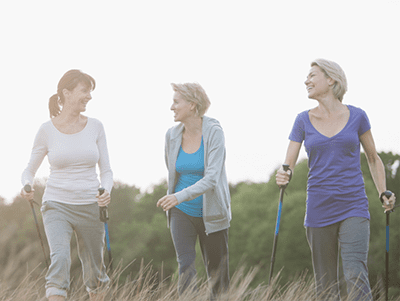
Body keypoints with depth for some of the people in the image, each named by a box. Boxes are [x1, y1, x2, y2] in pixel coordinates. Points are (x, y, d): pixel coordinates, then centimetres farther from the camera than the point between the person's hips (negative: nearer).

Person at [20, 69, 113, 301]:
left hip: (90, 207, 3)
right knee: (60, 258, -26)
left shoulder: (95, 127, 1)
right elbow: (29, 170, 6)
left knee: (95, 271, 11)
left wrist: (107, 191, -17)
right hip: (57, 206, -2)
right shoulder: (47, 130, -3)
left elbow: (106, 170, 5)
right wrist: (27, 187, -17)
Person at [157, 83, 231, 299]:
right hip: (181, 212, 3)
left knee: (216, 271, 7)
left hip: (210, 213, -2)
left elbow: (211, 179, -25)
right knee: (186, 267, -13)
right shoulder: (172, 135, -2)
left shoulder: (214, 133, -16)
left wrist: (181, 196, -37)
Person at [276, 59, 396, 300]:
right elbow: (288, 165, 0)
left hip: (353, 208, -2)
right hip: (319, 211, 2)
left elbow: (373, 158, 15)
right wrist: (283, 177, -24)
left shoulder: (357, 117, 3)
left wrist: (383, 194, 1)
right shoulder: (303, 121, 5)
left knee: (356, 276, -19)